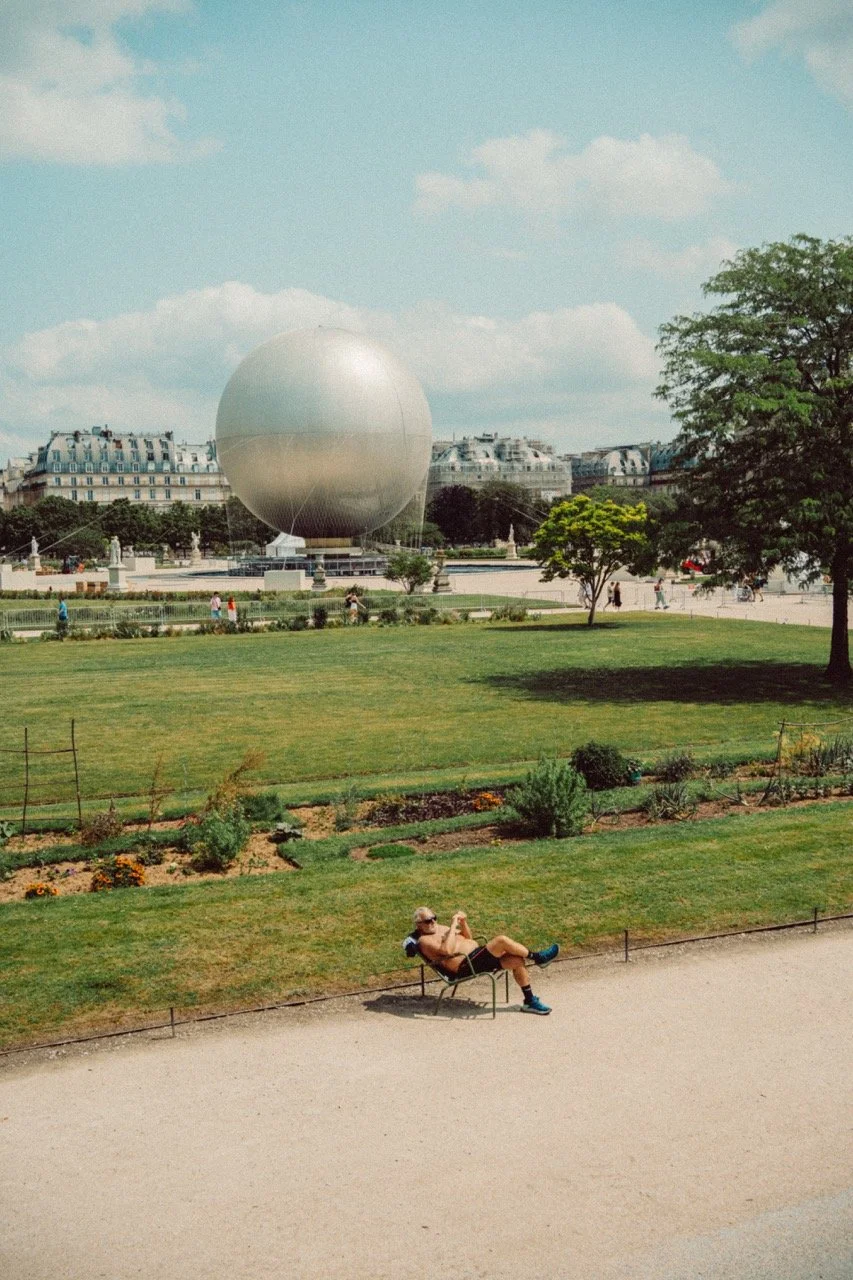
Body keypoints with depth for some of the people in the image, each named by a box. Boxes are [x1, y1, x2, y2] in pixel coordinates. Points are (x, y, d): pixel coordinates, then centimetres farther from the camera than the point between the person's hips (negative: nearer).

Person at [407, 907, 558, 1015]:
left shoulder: (440, 928, 21)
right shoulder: (424, 940, -7)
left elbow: (468, 938, 27)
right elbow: (447, 950, -26)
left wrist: (463, 922, 7)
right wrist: (453, 926, -19)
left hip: (478, 954, 9)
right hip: (467, 966, -9)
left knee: (518, 961, -5)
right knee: (502, 940, -24)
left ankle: (529, 1001, 4)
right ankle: (537, 957, -7)